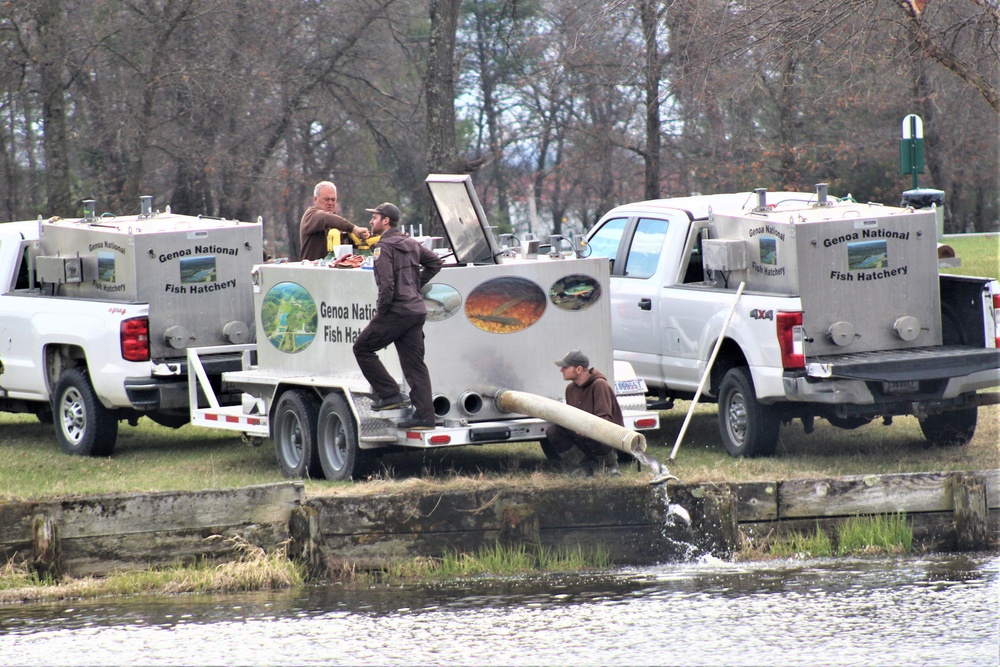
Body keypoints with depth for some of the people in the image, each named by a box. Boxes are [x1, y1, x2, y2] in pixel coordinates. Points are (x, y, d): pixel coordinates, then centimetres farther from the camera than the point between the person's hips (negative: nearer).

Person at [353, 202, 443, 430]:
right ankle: (425, 415, 0)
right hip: (417, 310, 8)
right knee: (414, 363, 6)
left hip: (397, 311, -8)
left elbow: (386, 285, -19)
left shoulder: (384, 247, -10)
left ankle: (390, 394, 0)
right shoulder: (411, 244, 16)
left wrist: (380, 312, -9)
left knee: (362, 348, 5)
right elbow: (435, 262, 25)